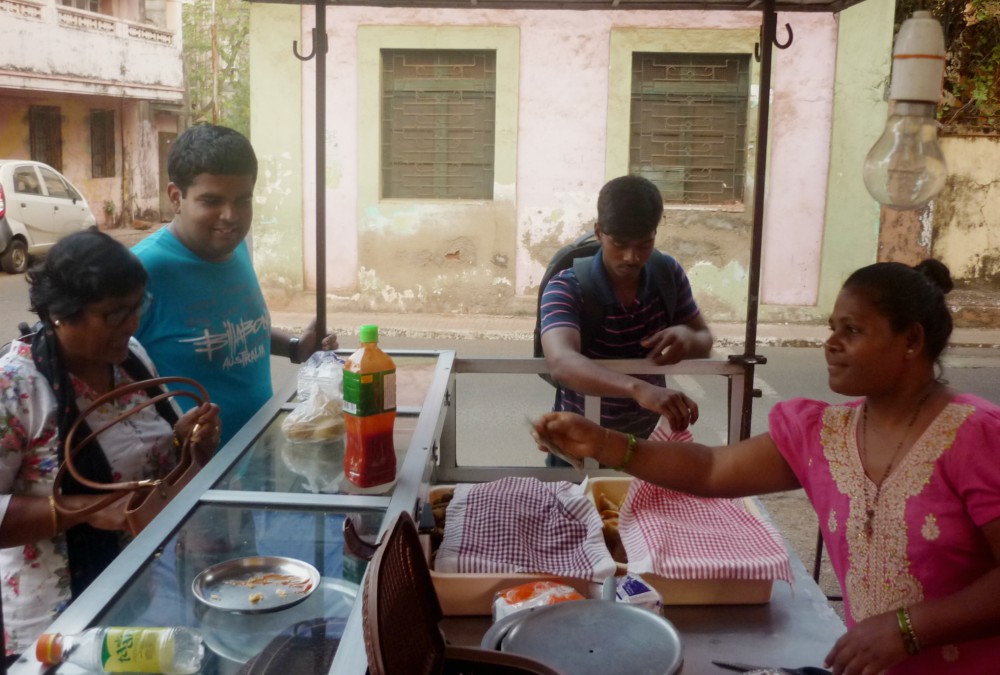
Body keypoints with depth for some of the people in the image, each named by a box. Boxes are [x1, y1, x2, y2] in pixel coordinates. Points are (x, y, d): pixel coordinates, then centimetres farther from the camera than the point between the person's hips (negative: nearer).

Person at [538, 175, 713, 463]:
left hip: (646, 438, 4)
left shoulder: (669, 273, -11)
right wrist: (638, 389, -59)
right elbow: (561, 362, -42)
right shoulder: (566, 289, -25)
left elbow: (705, 340, 0)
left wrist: (687, 338, -25)